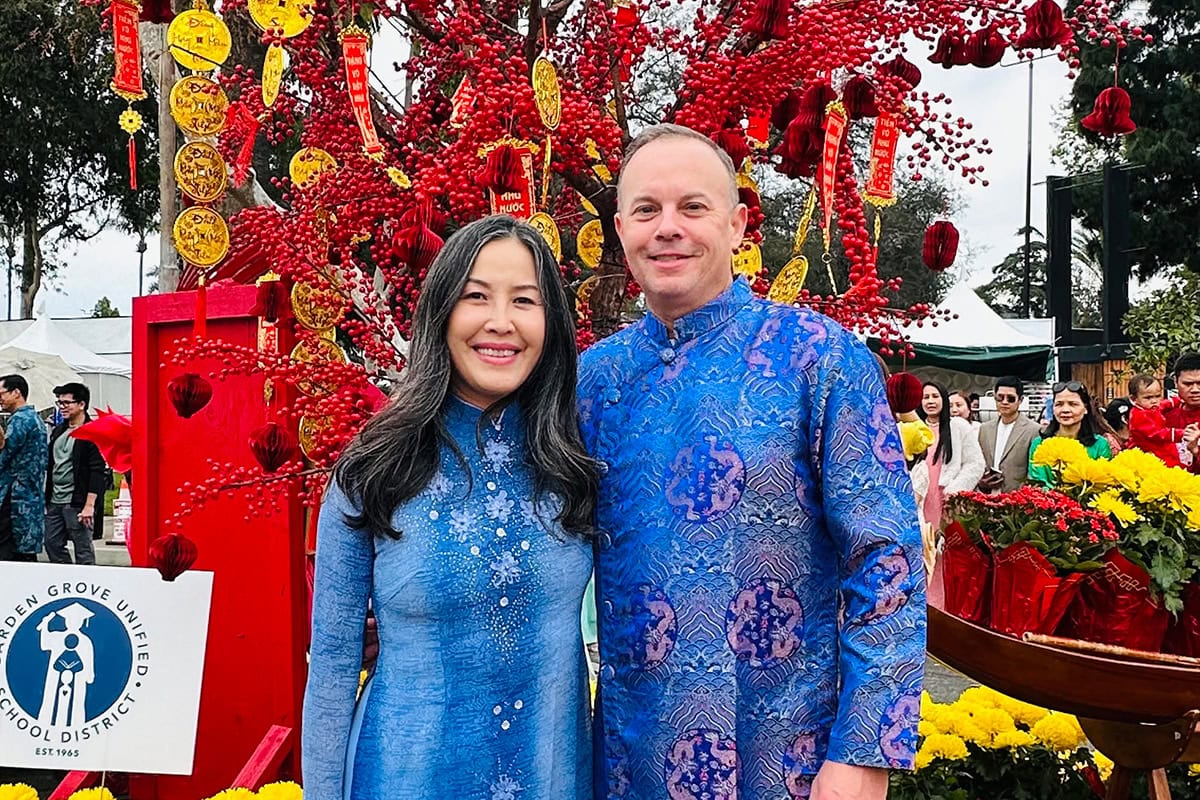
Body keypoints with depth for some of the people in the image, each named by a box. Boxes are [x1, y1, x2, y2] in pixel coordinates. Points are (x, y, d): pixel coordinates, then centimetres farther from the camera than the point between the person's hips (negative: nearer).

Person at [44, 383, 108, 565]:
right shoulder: (58, 431, 16)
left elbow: (98, 472, -14)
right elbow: (50, 465, 21)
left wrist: (89, 505, -19)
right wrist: (46, 498, 14)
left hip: (77, 503, -8)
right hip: (54, 502, 8)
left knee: (83, 552, -2)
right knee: (53, 545, 11)